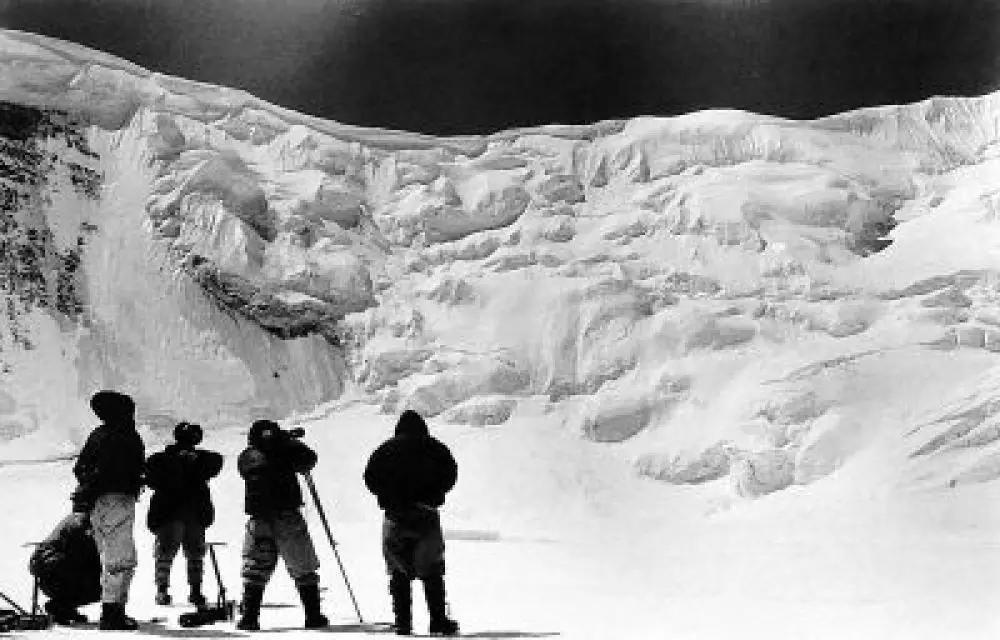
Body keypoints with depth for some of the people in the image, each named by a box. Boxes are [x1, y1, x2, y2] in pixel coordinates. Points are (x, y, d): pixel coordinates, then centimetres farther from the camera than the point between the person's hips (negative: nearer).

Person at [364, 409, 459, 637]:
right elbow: (449, 473, -3)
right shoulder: (434, 448, 5)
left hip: (395, 516, 1)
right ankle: (438, 620, 1)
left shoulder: (386, 449, 9)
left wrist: (387, 498, 10)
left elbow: (370, 476, 2)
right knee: (432, 571, 5)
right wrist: (432, 497, 4)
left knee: (399, 573, 7)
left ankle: (403, 622, 2)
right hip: (425, 514, -1)